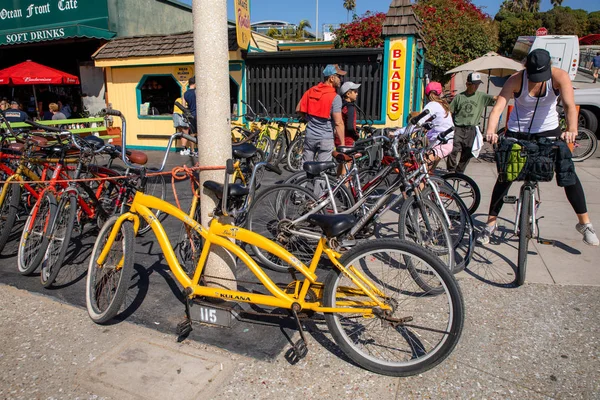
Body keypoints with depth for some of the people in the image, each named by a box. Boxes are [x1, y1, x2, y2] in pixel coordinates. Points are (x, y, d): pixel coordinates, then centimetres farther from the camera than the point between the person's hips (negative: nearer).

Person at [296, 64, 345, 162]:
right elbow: (338, 123, -17)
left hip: (310, 136, 5)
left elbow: (298, 109, 7)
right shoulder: (335, 97, -13)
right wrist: (342, 143, -12)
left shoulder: (311, 91, 4)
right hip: (325, 138, -5)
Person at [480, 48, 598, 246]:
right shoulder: (516, 80, -20)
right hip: (517, 132, -1)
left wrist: (572, 129, -50)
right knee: (505, 177, -5)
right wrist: (490, 131, -52)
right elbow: (498, 107, -33)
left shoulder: (559, 76, -18)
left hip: (548, 130, 1)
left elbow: (569, 105, -31)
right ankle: (490, 225, 5)